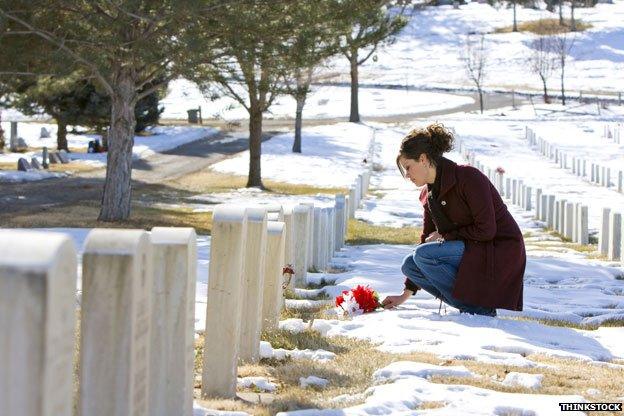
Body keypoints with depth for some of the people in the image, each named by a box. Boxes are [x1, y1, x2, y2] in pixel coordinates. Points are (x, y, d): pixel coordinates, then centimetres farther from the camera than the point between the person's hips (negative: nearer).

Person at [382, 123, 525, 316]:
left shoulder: (468, 177, -17)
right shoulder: (429, 195, 8)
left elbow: (486, 230, -21)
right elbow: (427, 239, 14)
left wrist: (445, 236, -10)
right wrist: (406, 294, 12)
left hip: (500, 252, -9)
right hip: (470, 251, 9)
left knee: (424, 255, -22)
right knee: (409, 264, -4)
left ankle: (478, 309, -13)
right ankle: (473, 306, -1)